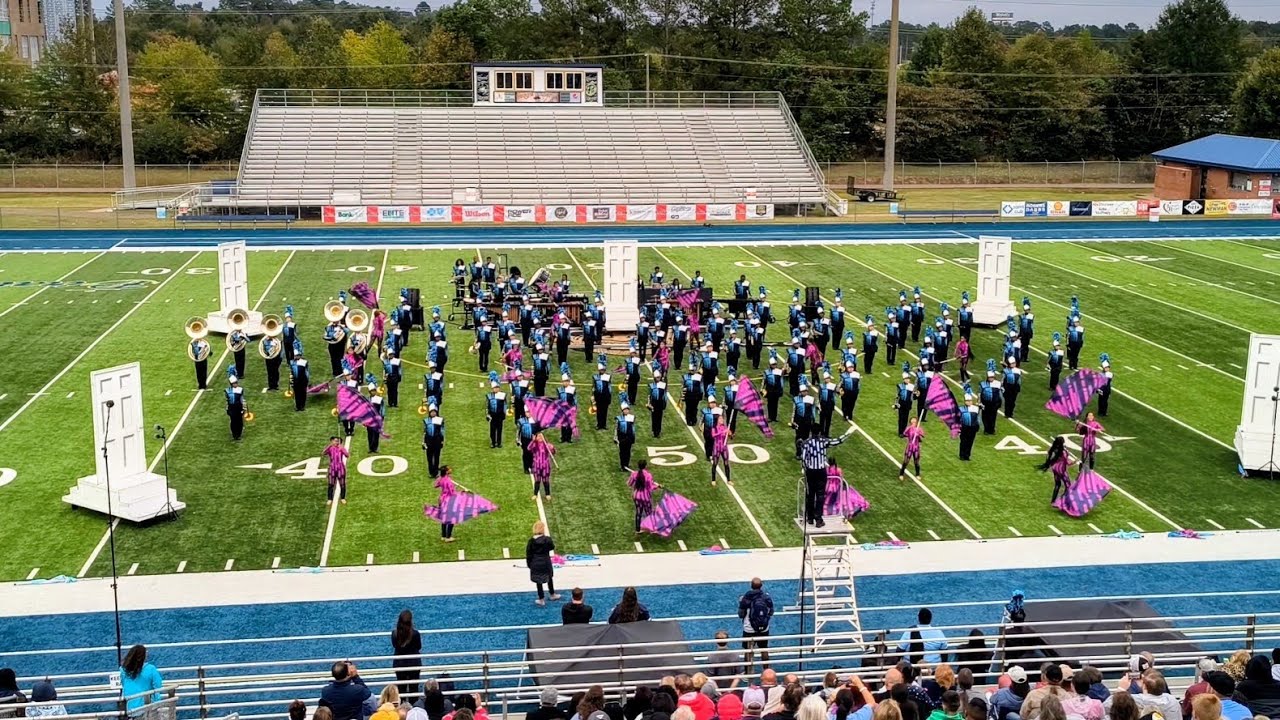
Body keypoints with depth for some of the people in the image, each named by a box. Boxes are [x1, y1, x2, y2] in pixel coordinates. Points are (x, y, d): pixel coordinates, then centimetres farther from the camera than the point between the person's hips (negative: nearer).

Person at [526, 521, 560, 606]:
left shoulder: (531, 541, -16)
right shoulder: (547, 539, -18)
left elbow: (528, 554, -8)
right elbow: (552, 548, 1)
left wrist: (529, 564, 4)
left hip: (536, 564, -1)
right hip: (546, 563, 1)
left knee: (538, 581, 12)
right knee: (549, 578, 24)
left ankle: (541, 600, 21)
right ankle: (552, 595, 41)